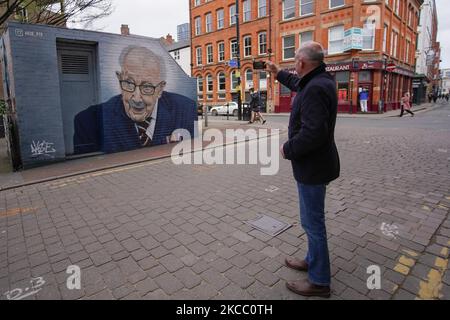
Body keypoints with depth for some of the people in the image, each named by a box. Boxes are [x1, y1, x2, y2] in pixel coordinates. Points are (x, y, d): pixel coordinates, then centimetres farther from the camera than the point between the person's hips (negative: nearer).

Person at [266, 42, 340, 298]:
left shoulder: (315, 89, -24)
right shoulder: (320, 80, 8)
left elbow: (313, 132, -33)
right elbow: (298, 83, 31)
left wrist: (288, 149, -17)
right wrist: (279, 73, 42)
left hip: (312, 166, -11)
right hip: (315, 163, 11)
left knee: (313, 222, 2)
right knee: (313, 219, 22)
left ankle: (320, 281, 19)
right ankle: (313, 260, 41)